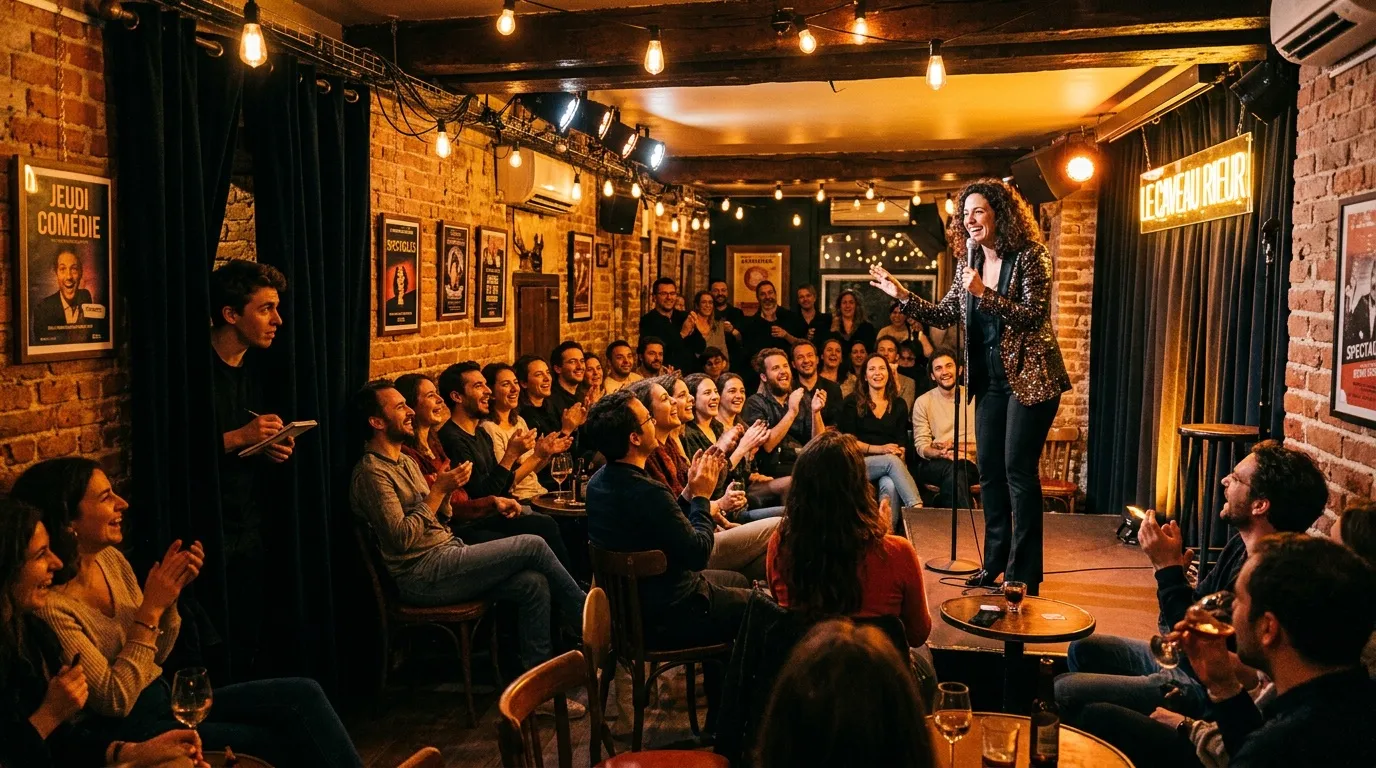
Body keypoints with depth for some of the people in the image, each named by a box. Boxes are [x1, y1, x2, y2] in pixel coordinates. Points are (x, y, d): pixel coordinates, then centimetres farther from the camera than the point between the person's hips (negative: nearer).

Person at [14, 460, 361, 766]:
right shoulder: (49, 606, -22)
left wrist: (169, 595, -8)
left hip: (163, 698, 7)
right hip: (126, 730, -7)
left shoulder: (111, 560, 1)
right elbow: (116, 700, -19)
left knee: (303, 695, -9)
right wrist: (151, 606, -20)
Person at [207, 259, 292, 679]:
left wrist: (271, 447, 2)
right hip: (205, 531, -7)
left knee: (247, 644, 10)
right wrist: (237, 438, -19)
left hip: (250, 529, 7)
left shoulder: (255, 369, 11)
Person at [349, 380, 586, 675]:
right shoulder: (371, 472, -12)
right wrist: (439, 489, -16)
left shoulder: (406, 461, 18)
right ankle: (588, 619, 7)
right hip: (422, 575, -9)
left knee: (534, 584, -9)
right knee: (533, 546, -13)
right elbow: (402, 537, -20)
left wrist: (446, 490, -1)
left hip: (446, 550, 9)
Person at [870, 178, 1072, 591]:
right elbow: (944, 315, 13)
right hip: (991, 378, 7)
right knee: (989, 468, 9)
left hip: (1029, 376, -7)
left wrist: (985, 293, -27)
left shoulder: (1030, 257, -10)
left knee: (1018, 468, -7)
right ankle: (996, 562, 22)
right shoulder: (970, 265, 9)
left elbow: (1033, 315, -20)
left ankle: (1023, 572, 2)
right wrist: (902, 295, 4)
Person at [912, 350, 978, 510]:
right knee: (952, 468, -35)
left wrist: (954, 445, -9)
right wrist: (942, 454, -20)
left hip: (969, 463, 0)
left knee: (956, 470, -36)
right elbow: (921, 446, 1)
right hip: (934, 465, 0)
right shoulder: (923, 402, 8)